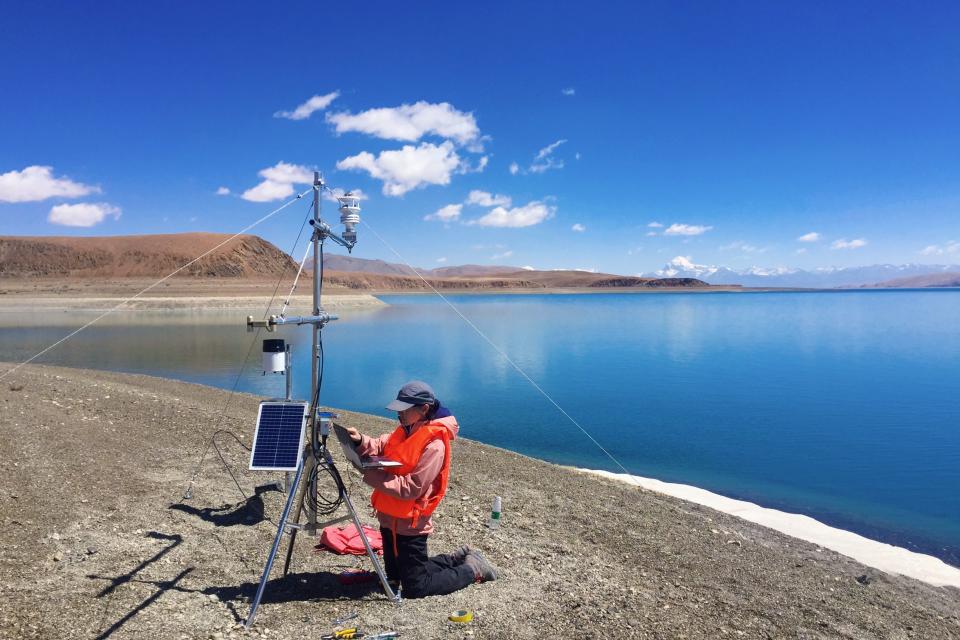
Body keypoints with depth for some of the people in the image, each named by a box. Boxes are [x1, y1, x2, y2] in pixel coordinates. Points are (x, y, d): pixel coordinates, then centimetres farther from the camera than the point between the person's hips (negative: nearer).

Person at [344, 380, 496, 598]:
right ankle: (458, 559, 35)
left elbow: (411, 488, -26)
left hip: (409, 524, -9)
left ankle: (472, 569, 19)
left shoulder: (434, 444, -24)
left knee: (415, 588, 3)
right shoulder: (406, 430, 3)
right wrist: (361, 441, -18)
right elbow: (380, 447, 3)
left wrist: (372, 476, -26)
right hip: (390, 518, 9)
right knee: (395, 577, 23)